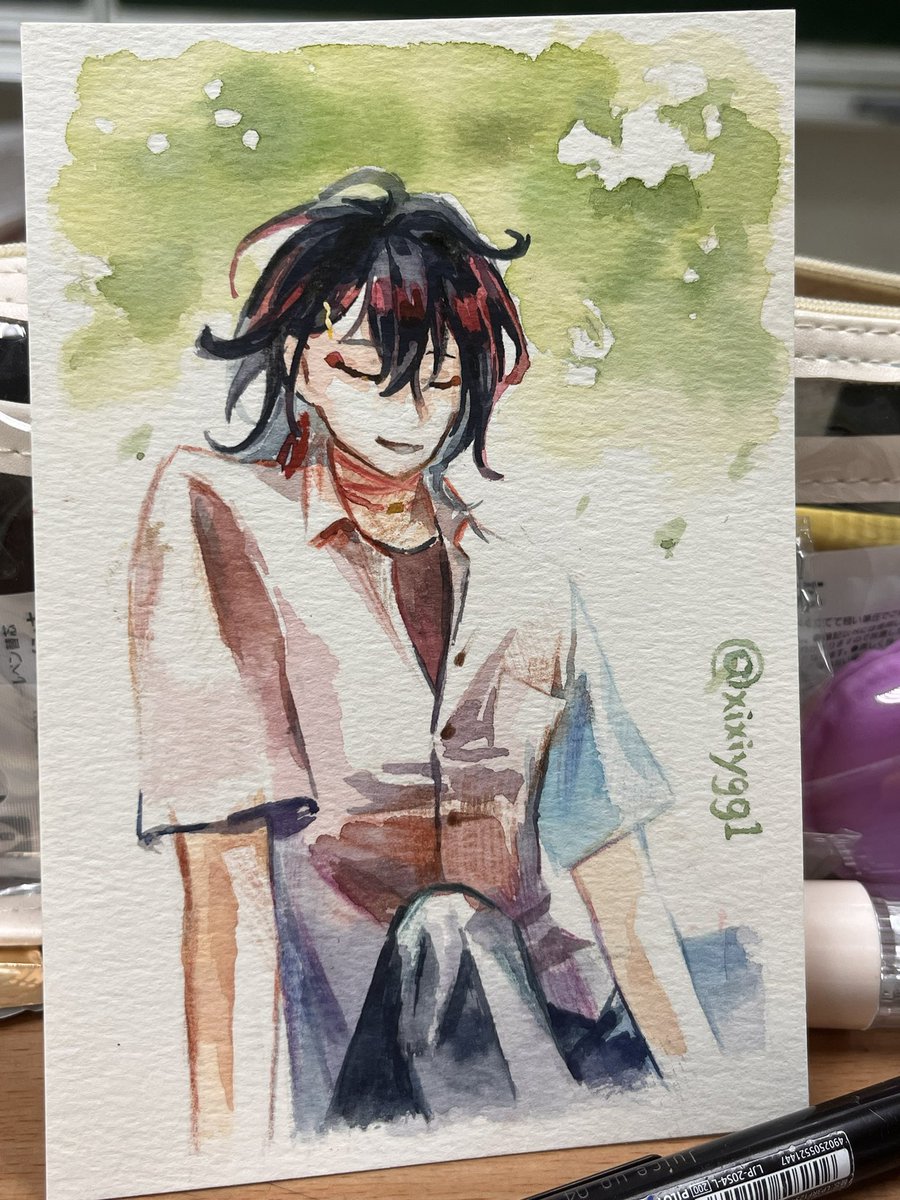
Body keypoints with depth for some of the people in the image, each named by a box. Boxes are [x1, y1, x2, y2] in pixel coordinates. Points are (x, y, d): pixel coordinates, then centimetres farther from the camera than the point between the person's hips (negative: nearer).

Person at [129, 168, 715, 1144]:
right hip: (343, 1084, -1)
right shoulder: (215, 511, -3)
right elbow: (224, 875, -10)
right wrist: (225, 1136, -14)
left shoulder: (526, 588, 8)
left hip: (557, 1036, 2)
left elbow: (611, 863, 8)